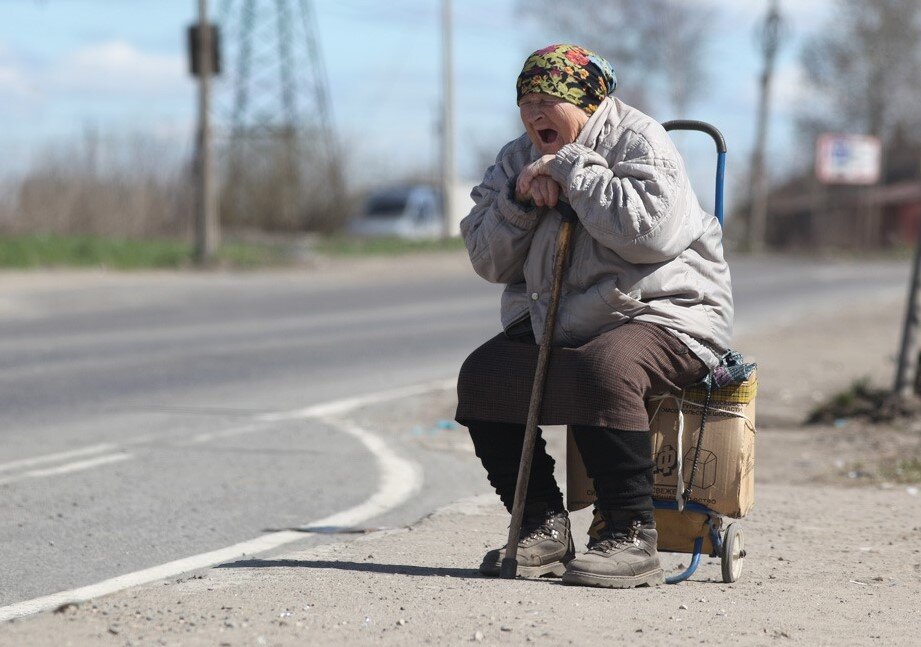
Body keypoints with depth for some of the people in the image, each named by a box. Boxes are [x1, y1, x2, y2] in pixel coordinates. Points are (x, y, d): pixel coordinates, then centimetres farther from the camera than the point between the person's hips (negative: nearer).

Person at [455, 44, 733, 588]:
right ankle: (545, 529, -2)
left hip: (663, 314, -8)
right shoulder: (520, 160, 12)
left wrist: (572, 170, -21)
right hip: (553, 326, 8)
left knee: (601, 368, -36)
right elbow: (488, 261, 7)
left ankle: (633, 539, -30)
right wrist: (520, 199, -11)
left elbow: (651, 229, -27)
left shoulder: (639, 140, -8)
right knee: (481, 377, -9)